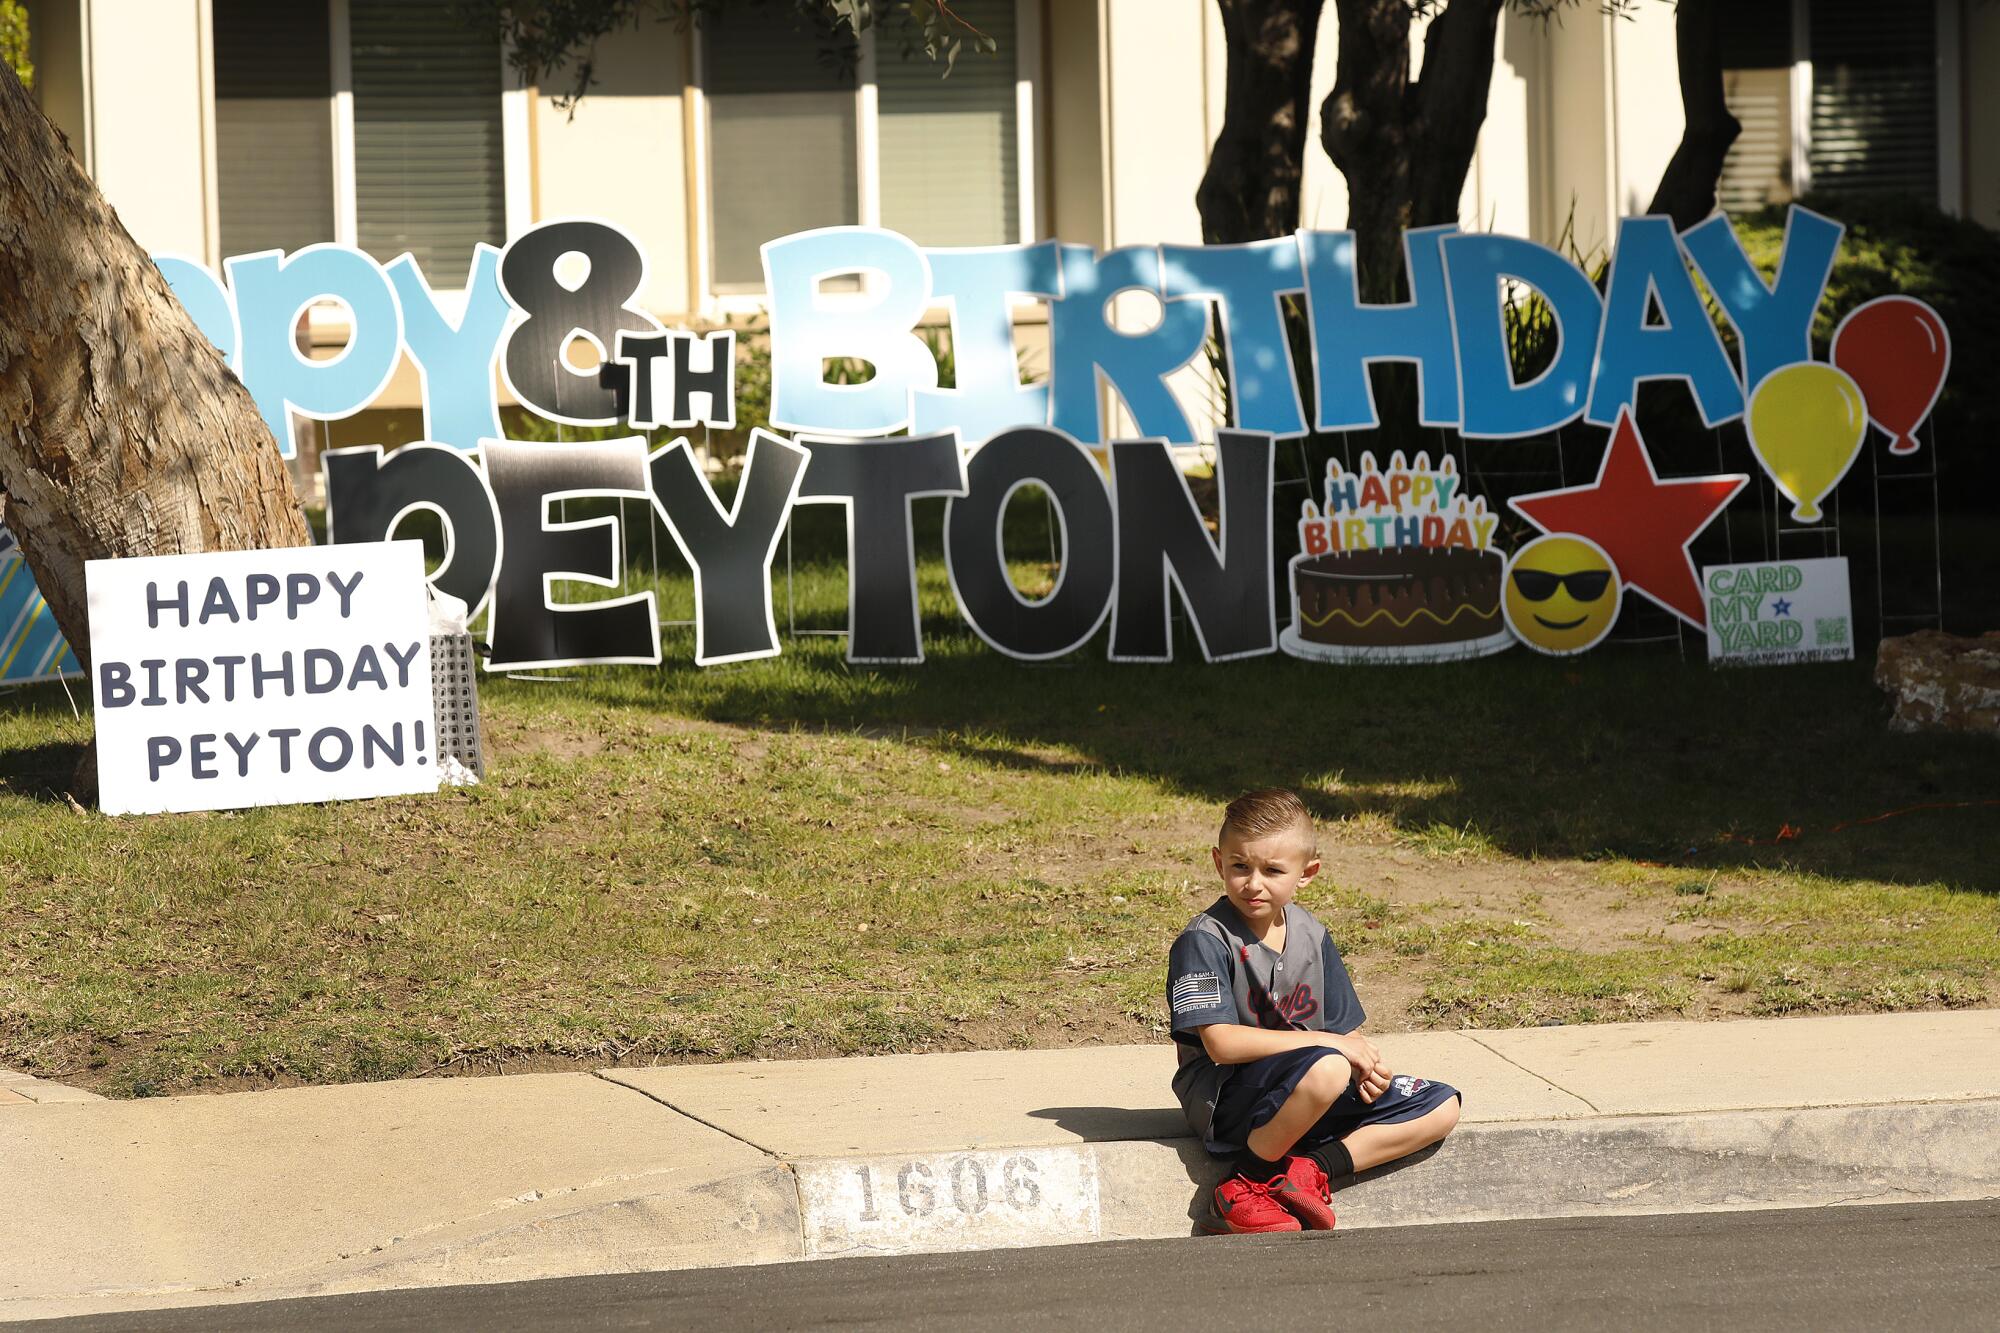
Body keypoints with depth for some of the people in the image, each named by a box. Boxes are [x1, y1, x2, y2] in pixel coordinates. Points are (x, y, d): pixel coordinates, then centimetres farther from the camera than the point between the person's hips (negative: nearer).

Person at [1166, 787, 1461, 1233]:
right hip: (1225, 1095, -8)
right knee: (1326, 1069, -37)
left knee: (1441, 1107, 0)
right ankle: (1247, 1182, -17)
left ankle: (1309, 1169, -13)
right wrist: (1326, 1044, -21)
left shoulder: (1311, 935, 8)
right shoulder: (1204, 941, -14)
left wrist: (1366, 1065, -13)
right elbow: (1222, 1043, -22)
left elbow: (1345, 1029, 11)